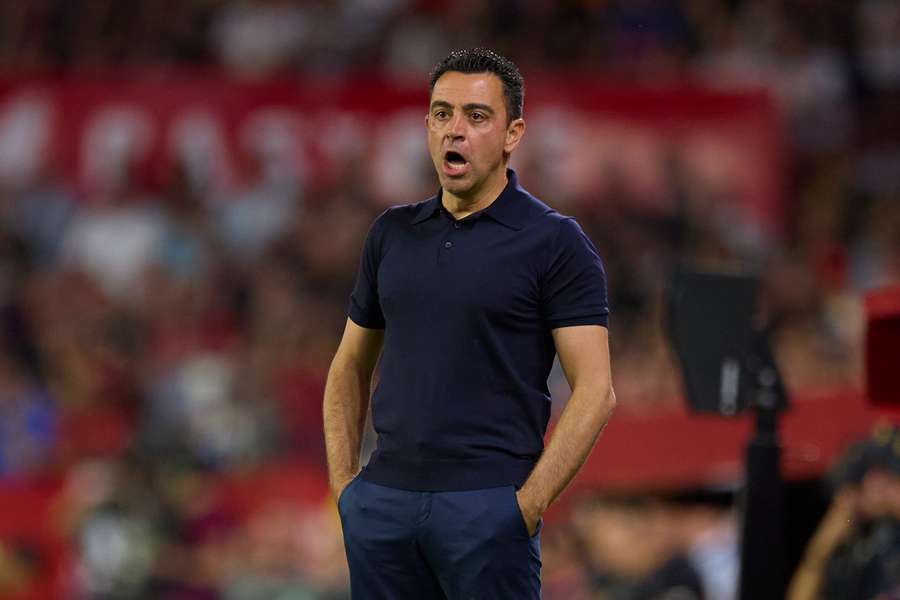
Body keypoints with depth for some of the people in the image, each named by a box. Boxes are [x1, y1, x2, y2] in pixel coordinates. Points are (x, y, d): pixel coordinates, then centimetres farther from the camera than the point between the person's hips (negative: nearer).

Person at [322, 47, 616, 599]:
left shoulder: (554, 243, -5)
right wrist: (343, 482, 7)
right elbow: (350, 367, 20)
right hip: (384, 505, 5)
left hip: (488, 506, -5)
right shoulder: (392, 234, 11)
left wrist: (528, 505, -16)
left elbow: (595, 391, -10)